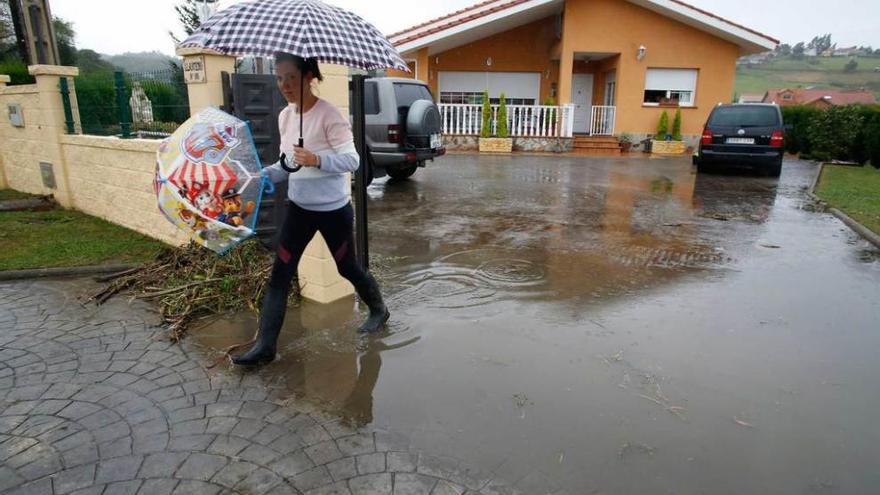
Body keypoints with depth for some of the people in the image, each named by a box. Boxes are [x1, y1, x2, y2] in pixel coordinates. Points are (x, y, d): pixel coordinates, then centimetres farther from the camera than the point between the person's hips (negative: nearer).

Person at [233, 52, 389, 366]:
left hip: (334, 209, -6)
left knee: (347, 268, 12)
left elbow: (352, 160, -20)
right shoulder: (285, 117, 4)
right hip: (299, 208, 6)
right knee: (280, 274, 2)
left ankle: (378, 310, 40)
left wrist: (317, 159, -35)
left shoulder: (328, 115, -17)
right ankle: (265, 346, 9)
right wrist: (263, 175, -4)